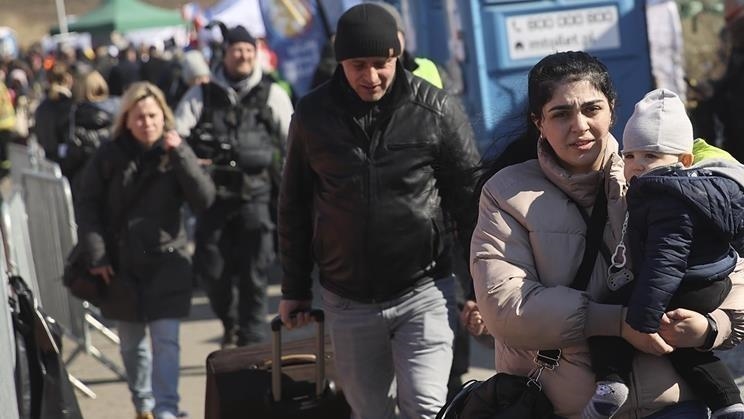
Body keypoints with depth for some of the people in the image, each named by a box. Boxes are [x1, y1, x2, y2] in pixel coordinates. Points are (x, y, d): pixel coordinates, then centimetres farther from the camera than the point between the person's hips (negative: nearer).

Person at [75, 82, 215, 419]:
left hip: (166, 260, -1)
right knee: (131, 341, 11)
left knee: (165, 338, -10)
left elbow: (204, 199, -13)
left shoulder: (174, 153, -1)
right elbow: (87, 205, 2)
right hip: (120, 263, 1)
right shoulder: (110, 156, -1)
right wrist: (96, 256, -5)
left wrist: (180, 153, -21)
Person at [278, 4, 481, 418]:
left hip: (424, 292, -3)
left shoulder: (437, 110, -7)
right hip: (347, 301, 3)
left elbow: (470, 200, -1)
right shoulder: (313, 114, -1)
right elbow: (295, 206, 9)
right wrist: (295, 288, 11)